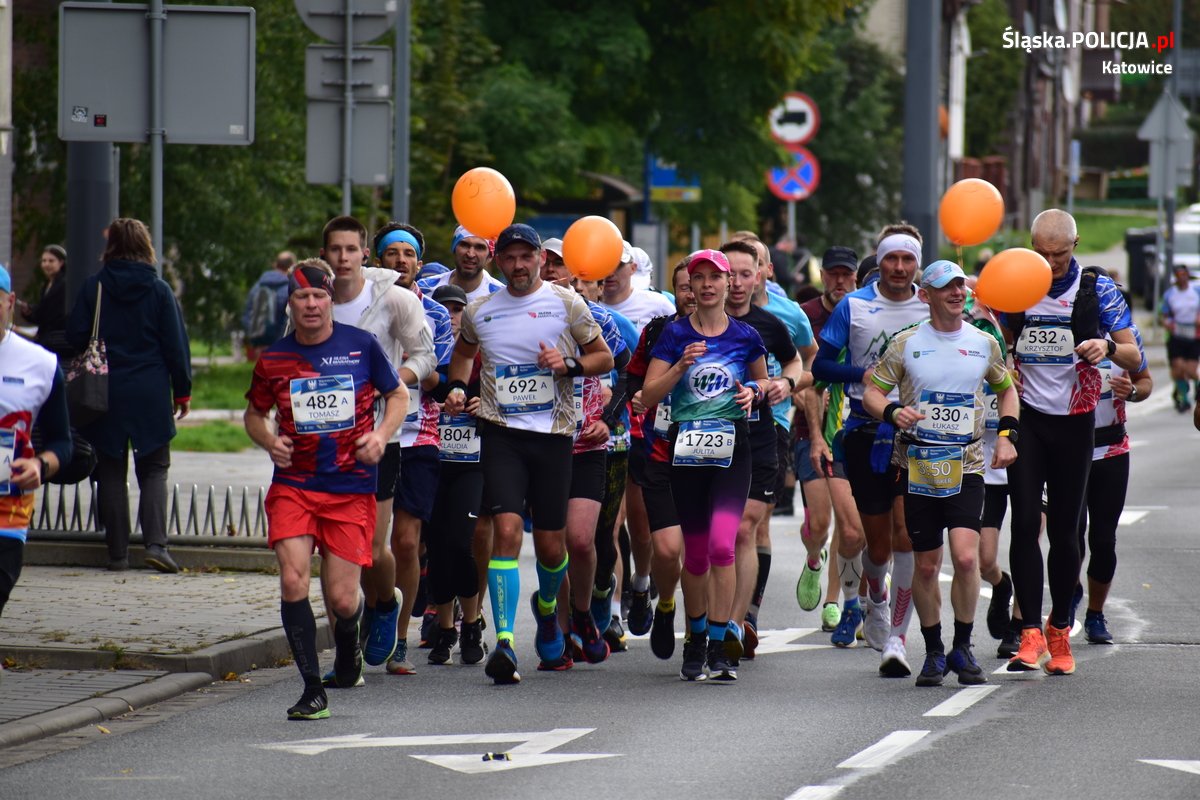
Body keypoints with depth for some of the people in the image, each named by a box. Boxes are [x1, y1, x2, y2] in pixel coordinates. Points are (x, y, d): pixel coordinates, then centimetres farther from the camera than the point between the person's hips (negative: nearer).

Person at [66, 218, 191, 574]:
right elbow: (176, 345, 0)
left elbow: (75, 337, -1)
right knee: (154, 469, 7)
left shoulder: (94, 287, -2)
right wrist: (182, 391, 8)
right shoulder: (159, 290, -2)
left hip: (105, 395, 0)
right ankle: (156, 542, -11)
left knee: (111, 471, 7)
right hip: (151, 394, 0)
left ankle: (117, 551, 5)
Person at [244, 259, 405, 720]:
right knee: (293, 580, -18)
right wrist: (269, 442, -3)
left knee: (342, 599, -2)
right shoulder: (274, 359, 3)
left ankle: (348, 649, 35)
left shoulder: (361, 346, 0)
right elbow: (254, 413, 18)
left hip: (351, 490, -1)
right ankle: (312, 690, -9)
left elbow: (398, 395, 11)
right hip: (292, 485, 1)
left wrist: (381, 435, -7)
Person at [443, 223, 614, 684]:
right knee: (507, 529, -18)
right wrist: (458, 387, 9)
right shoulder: (479, 312, 8)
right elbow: (463, 353, 28)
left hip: (553, 435, 0)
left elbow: (604, 359, 7)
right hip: (502, 433, 0)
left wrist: (569, 364, -11)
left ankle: (547, 607, 41)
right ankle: (504, 643, -23)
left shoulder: (566, 304, 1)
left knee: (551, 545, 6)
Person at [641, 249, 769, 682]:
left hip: (732, 450, -1)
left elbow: (763, 380, 21)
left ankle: (717, 647, -14)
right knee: (695, 553, 8)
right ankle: (695, 641, 26)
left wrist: (754, 392, -1)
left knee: (721, 545, -16)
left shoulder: (745, 336, 5)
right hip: (686, 449, 1)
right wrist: (682, 366, -16)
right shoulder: (674, 335, 3)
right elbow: (649, 395, -1)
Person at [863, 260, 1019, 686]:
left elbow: (1006, 389, 23)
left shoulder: (985, 344, 7)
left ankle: (962, 647, 0)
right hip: (917, 466, 0)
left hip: (966, 466, 0)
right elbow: (872, 392, 3)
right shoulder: (906, 343, 1)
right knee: (926, 565, 4)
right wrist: (893, 411, -18)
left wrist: (1007, 434, 8)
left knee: (966, 556, -16)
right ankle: (934, 652, 19)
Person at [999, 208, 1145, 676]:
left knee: (1065, 530, 5)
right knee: (1025, 523, -11)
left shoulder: (1097, 290, -2)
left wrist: (1109, 346, -25)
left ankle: (1060, 632, 19)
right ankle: (1031, 634, -12)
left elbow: (1135, 358, -3)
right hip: (1026, 419, 1)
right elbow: (1000, 344, 19)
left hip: (1074, 422, -1)